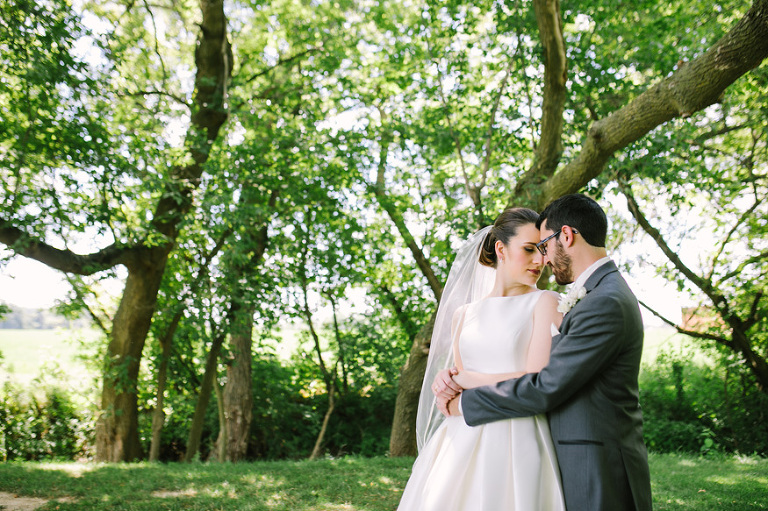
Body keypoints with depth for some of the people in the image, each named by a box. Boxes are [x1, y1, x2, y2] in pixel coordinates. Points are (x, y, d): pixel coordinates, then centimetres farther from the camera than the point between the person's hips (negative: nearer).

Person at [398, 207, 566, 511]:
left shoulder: (544, 303, 1)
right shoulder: (463, 314, 14)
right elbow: (456, 383, 9)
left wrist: (465, 379, -1)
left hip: (519, 445, -3)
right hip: (463, 444, 4)